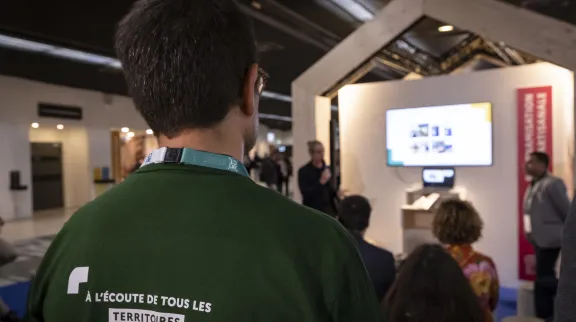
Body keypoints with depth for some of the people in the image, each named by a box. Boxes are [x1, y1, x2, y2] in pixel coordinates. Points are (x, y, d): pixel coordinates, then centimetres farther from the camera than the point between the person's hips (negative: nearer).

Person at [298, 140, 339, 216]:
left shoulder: (326, 168, 10)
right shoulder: (304, 171, -9)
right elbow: (306, 193, -17)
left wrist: (336, 193, -1)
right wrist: (321, 181, -24)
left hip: (329, 209, 6)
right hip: (313, 211, -5)